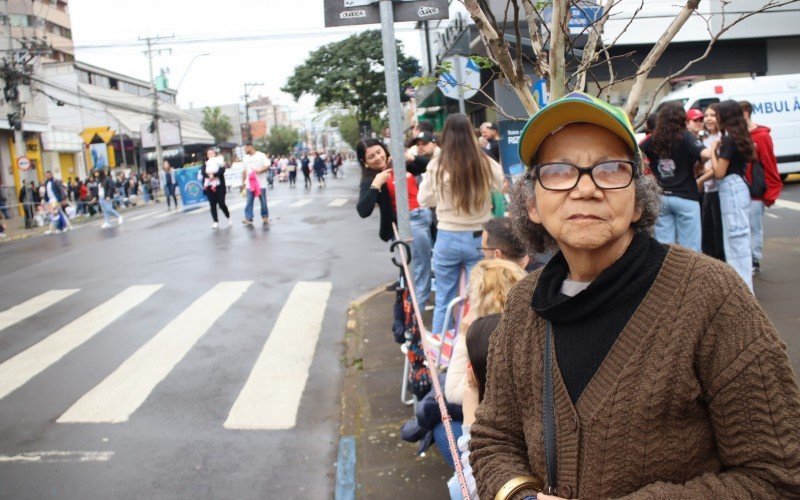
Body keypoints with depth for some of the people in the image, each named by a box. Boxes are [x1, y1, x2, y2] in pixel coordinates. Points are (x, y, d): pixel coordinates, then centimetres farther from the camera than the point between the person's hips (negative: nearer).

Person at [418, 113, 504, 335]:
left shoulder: (436, 166, -9)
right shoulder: (485, 163, -10)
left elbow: (424, 200, 5)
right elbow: (505, 186, 8)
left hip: (447, 238, 0)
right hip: (478, 237, 0)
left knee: (443, 300, 12)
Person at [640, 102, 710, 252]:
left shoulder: (653, 140, 3)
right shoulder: (685, 137, -8)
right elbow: (705, 154, -21)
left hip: (661, 198, 4)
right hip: (685, 197, -4)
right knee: (690, 247, 1)